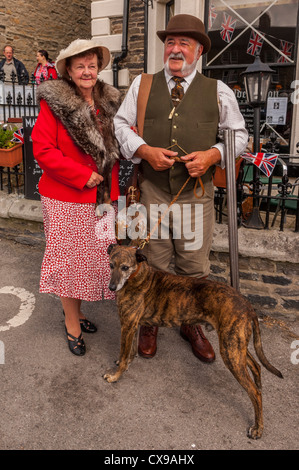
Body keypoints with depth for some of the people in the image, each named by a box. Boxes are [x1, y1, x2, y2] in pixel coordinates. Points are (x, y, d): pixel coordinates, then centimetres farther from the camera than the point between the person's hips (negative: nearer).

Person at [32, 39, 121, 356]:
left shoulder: (110, 102, 10)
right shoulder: (54, 103, -7)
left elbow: (116, 146, 19)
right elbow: (42, 149, -13)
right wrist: (82, 176, -17)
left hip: (101, 197, 5)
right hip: (67, 199, -5)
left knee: (90, 258, 13)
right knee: (68, 258, 5)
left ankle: (77, 311, 33)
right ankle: (72, 324, 21)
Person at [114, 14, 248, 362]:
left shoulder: (217, 91, 7)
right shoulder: (142, 85, 9)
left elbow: (238, 134, 11)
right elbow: (121, 125, 9)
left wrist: (213, 154, -10)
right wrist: (145, 151, -10)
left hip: (196, 192, 0)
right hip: (152, 191, 0)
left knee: (194, 266, 8)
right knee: (153, 263, 10)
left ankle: (192, 325, 32)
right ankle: (150, 323, 33)